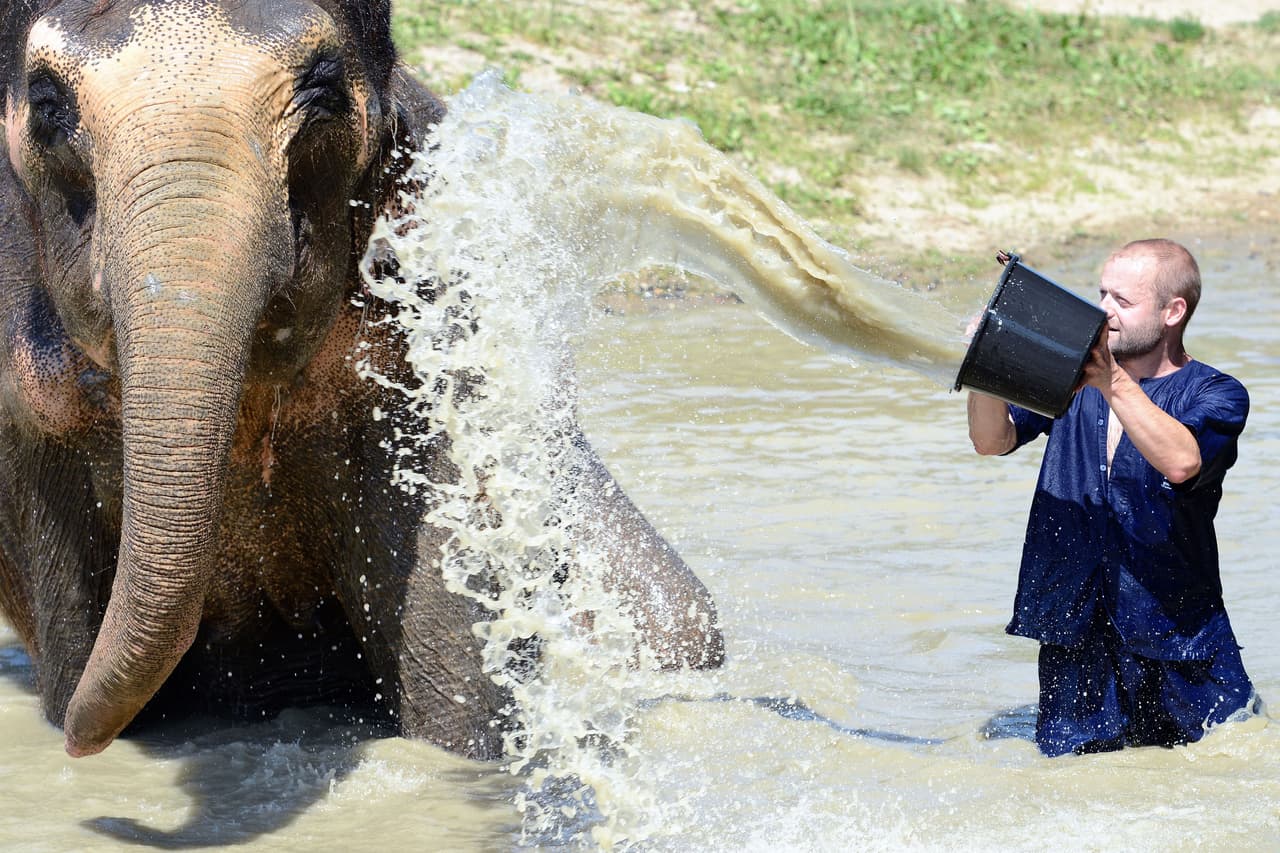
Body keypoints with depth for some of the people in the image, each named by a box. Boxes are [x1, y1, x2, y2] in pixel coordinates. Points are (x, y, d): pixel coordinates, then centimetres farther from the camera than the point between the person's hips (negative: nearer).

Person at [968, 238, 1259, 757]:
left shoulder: (1217, 396, -2)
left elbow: (1181, 461, -23)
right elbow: (993, 441, -1)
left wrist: (1113, 382, -32)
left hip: (1177, 635, -2)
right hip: (1073, 633, 2)